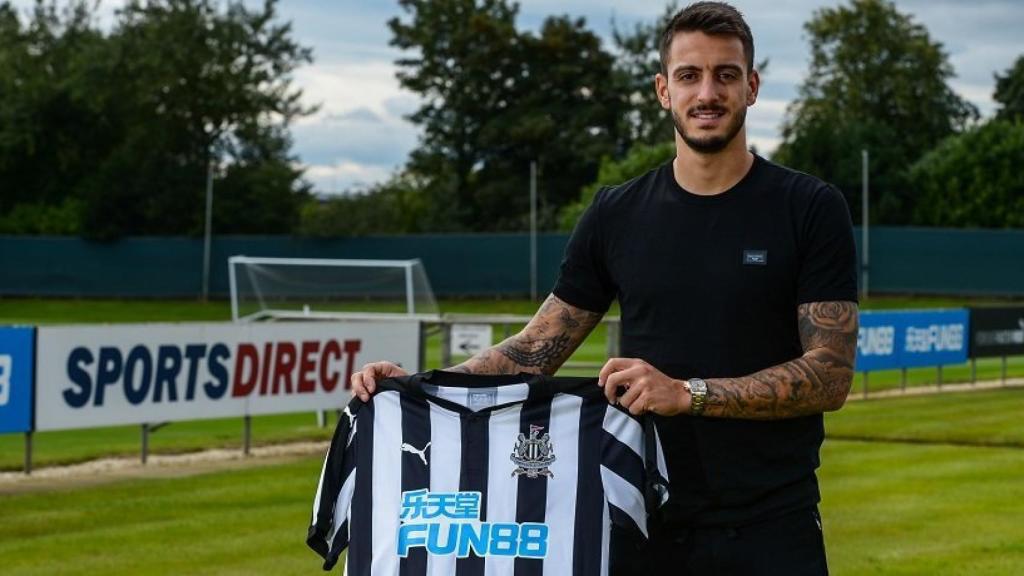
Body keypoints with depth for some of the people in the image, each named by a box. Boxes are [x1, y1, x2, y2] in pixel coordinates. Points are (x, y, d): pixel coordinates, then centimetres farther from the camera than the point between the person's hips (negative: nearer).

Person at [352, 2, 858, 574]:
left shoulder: (811, 209, -2)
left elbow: (830, 375, -9)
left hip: (771, 530, -2)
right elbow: (539, 348, 10)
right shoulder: (618, 215, 7)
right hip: (647, 524, 3)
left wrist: (689, 392, -19)